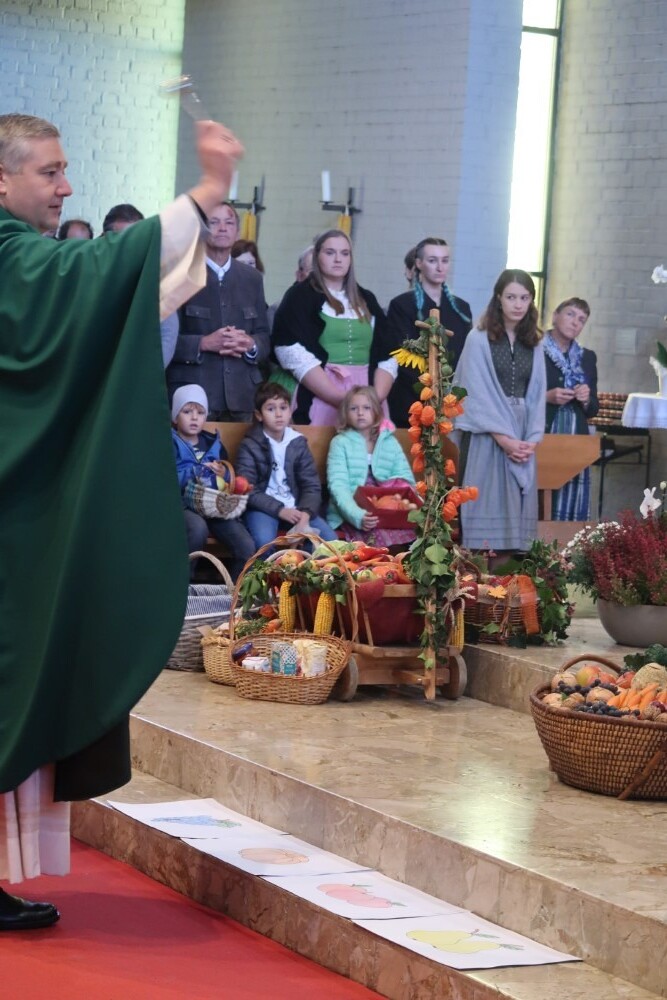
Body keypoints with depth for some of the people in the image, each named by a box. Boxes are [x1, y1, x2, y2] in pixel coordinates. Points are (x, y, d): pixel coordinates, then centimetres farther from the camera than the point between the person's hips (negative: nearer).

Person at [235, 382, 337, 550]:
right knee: (264, 541, -35)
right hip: (263, 507, -4)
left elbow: (312, 485, 4)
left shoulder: (298, 443, 8)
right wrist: (279, 510, -19)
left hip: (295, 507, 4)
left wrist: (306, 513, -15)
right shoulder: (250, 445, -2)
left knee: (329, 539, -17)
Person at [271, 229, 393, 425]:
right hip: (319, 397, -4)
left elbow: (385, 357, 11)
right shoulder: (300, 297, 4)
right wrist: (342, 400, -15)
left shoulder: (366, 300, 18)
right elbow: (296, 357, -8)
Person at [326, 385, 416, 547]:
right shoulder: (340, 443, 5)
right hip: (350, 515, -4)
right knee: (382, 535, -34)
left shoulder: (390, 442, 15)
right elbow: (338, 487, -7)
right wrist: (358, 516, -25)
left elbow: (406, 481, 6)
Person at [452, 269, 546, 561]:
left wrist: (531, 439, -2)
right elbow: (476, 394, -7)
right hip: (486, 436, -4)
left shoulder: (534, 345, 12)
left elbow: (536, 394, 12)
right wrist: (503, 438, -12)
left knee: (515, 503, 0)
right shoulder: (479, 339, -2)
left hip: (522, 440, 4)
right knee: (484, 502, -8)